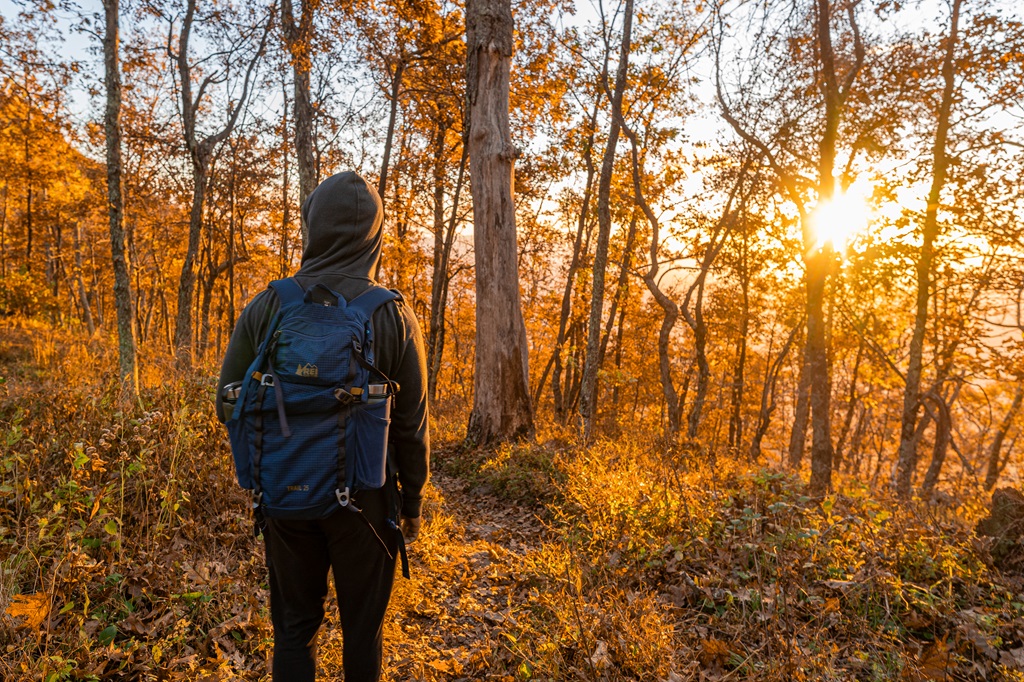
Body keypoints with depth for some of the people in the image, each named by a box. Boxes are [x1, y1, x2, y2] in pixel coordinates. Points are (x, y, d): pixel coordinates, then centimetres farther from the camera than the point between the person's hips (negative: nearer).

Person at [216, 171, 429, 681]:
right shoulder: (394, 316, -13)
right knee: (363, 625, 18)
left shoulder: (266, 307, -8)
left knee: (293, 625, 20)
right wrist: (412, 498, 6)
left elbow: (227, 405, 0)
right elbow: (411, 424, -9)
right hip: (363, 497, -1)